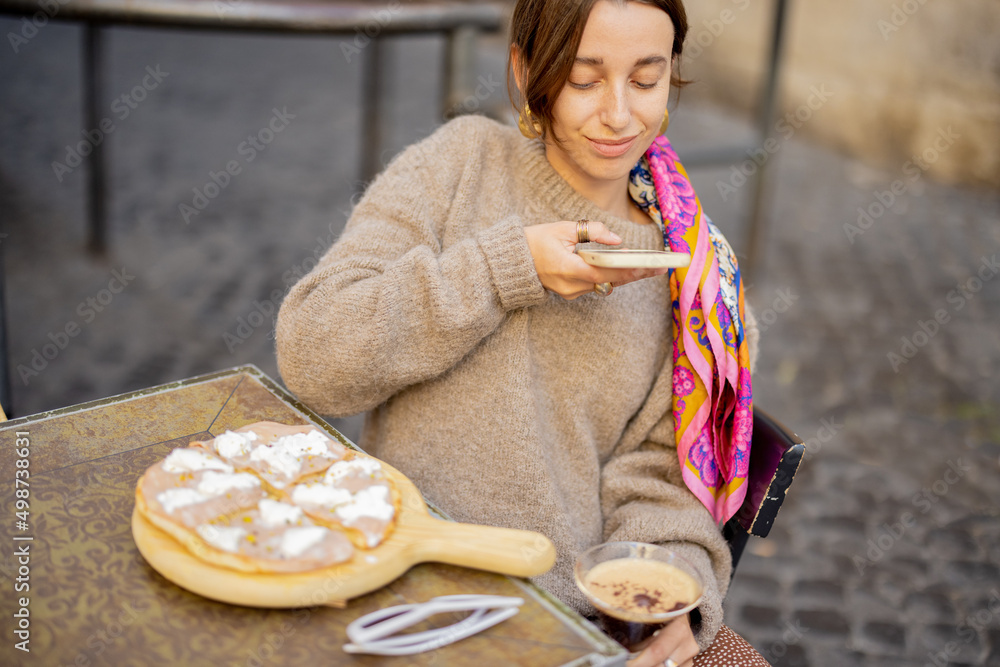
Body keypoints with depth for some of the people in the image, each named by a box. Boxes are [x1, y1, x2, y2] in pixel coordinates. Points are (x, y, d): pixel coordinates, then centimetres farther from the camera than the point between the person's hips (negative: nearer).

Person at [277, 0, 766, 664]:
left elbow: (656, 470, 3)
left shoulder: (692, 268, 6)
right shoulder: (464, 159, 0)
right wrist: (509, 265, -14)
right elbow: (313, 355, -8)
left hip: (583, 607, 2)